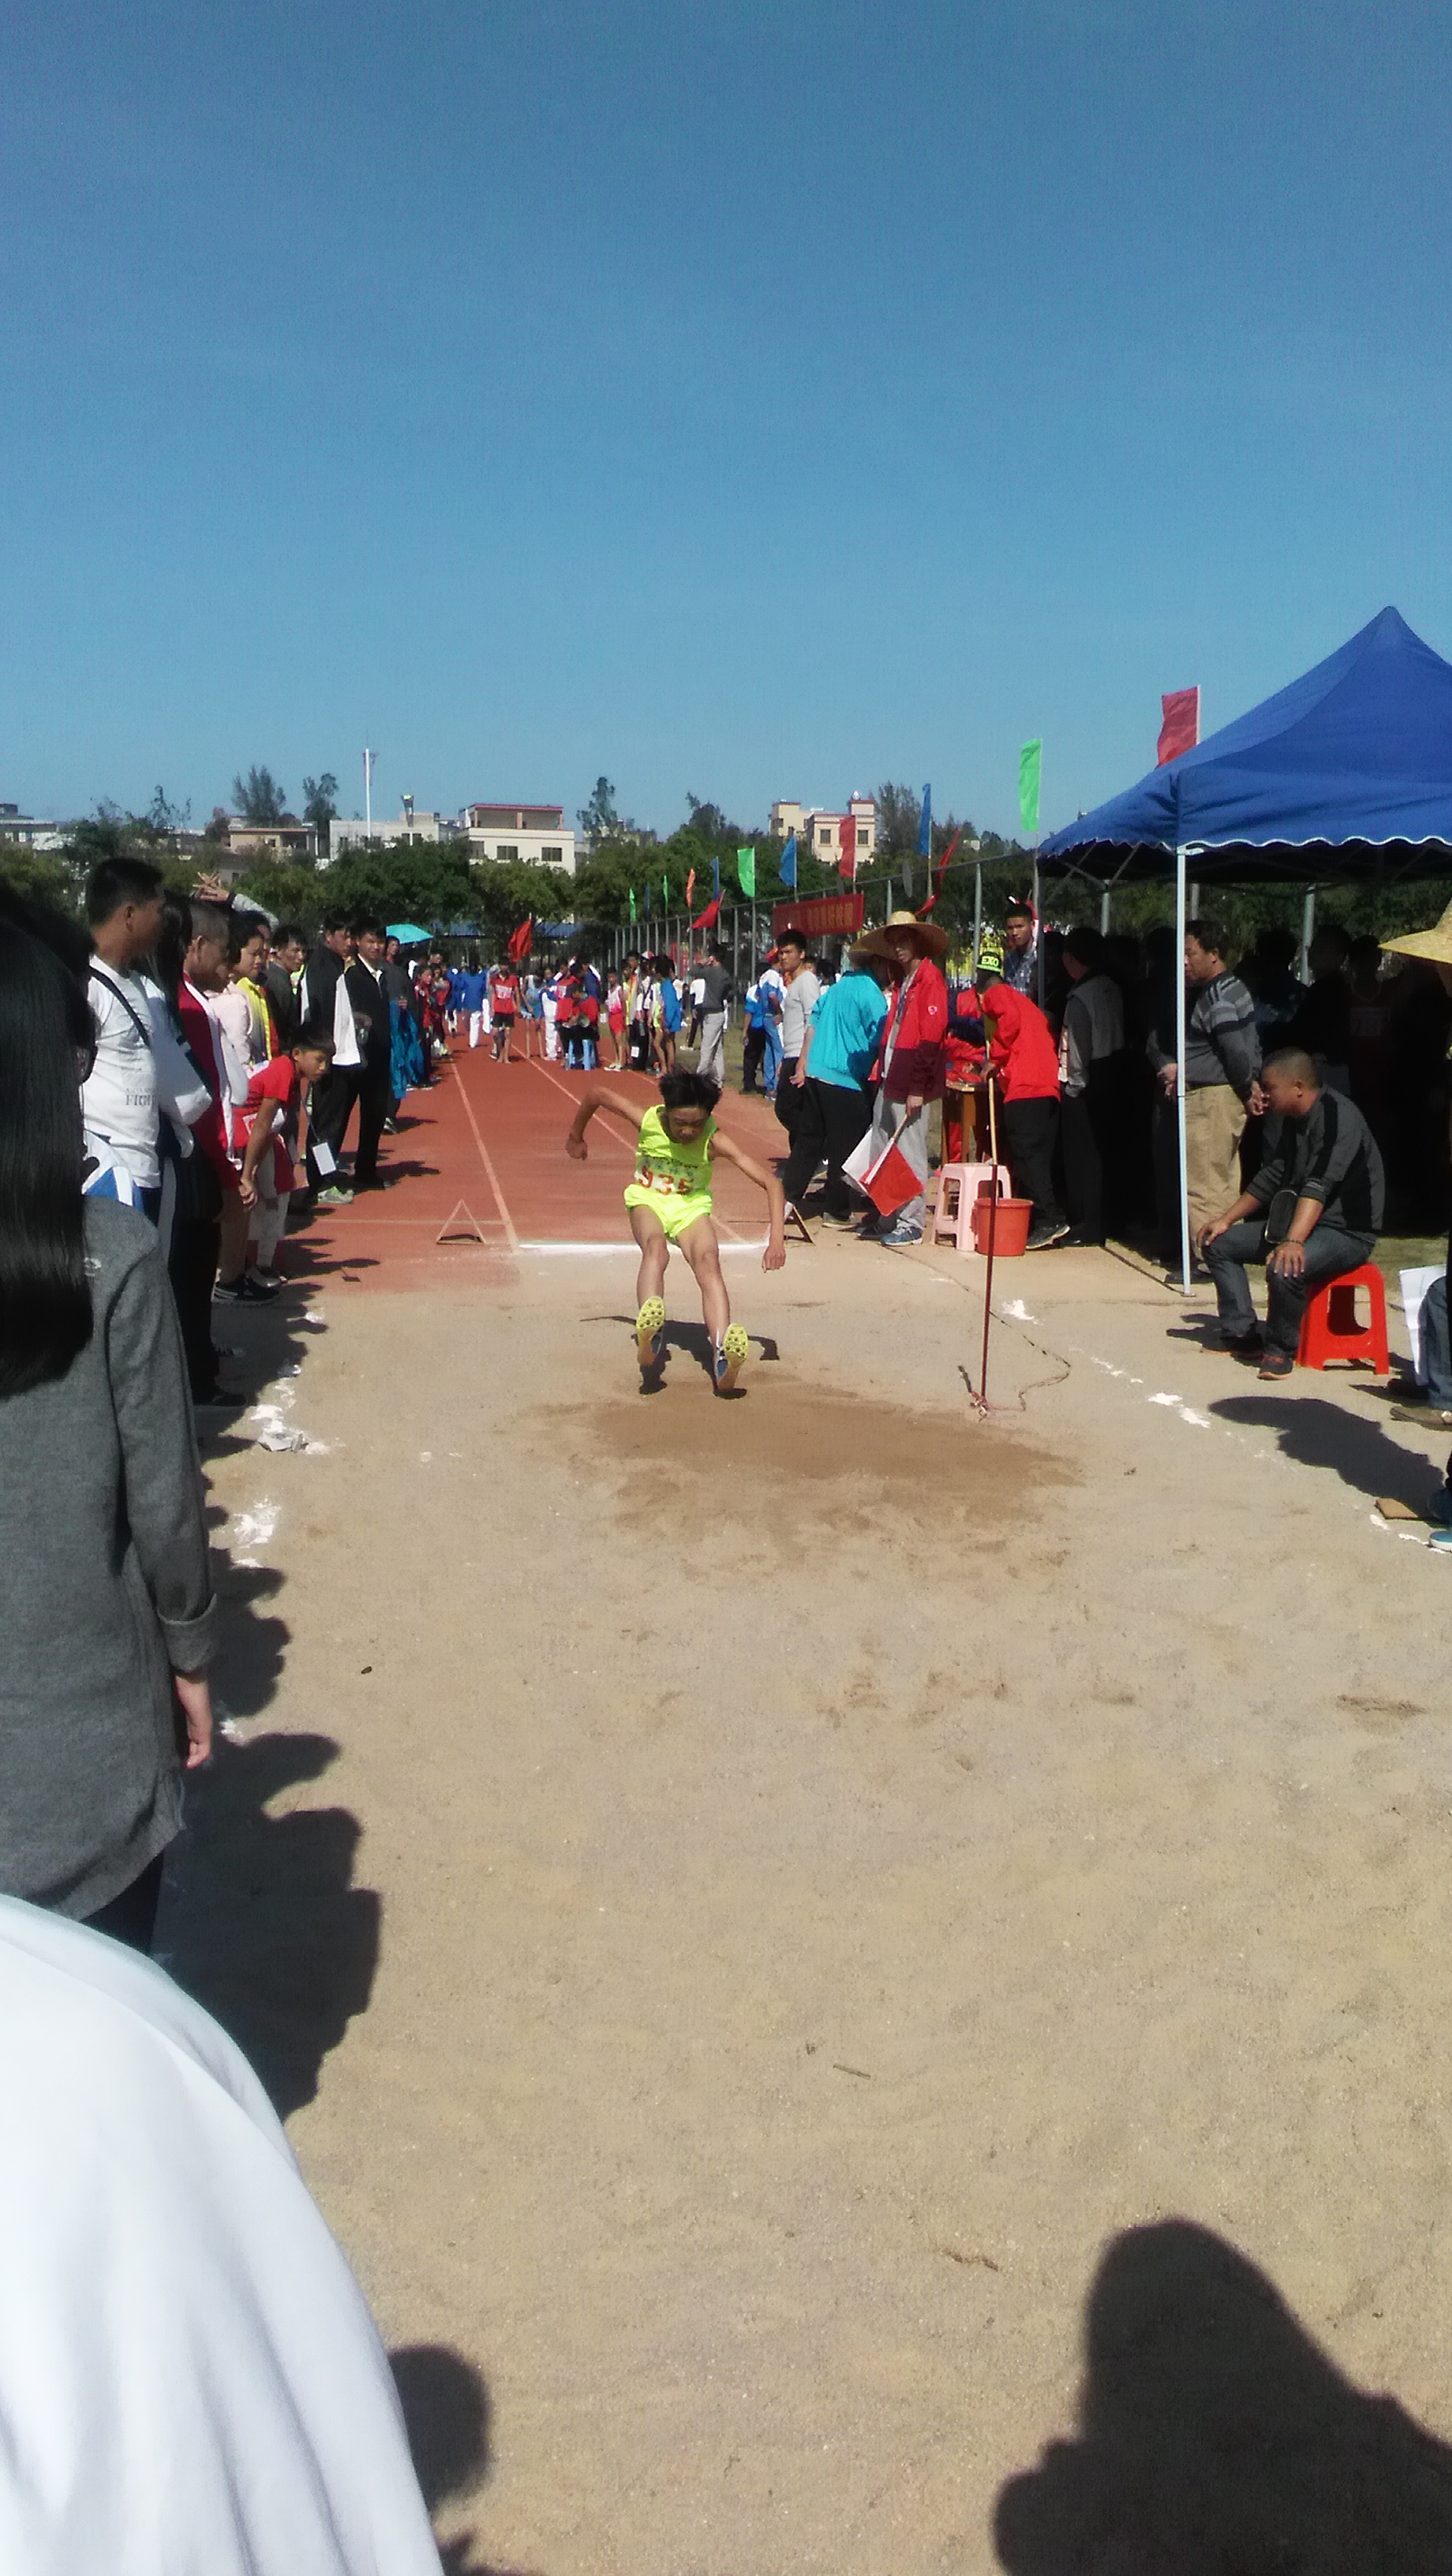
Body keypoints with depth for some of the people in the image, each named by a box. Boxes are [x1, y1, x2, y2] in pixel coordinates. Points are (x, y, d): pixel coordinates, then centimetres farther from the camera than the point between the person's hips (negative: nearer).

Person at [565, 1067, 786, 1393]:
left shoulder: (714, 1140, -25)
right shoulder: (647, 1121, -22)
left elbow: (771, 1183, -28)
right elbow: (599, 1093, -6)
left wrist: (776, 1239, -38)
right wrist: (576, 1137, 10)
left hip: (691, 1205, 0)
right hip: (647, 1198, 0)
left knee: (708, 1261, -29)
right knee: (655, 1248, -35)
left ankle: (722, 1355, -48)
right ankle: (649, 1330, -60)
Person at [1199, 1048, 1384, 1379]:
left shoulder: (1338, 1116, -21)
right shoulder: (1283, 1119, 7)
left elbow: (1319, 1186, -33)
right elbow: (1270, 1178, 14)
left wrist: (1293, 1241, -44)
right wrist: (1226, 1220, 9)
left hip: (1348, 1230, -10)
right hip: (1294, 1220, 10)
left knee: (1285, 1268, -36)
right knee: (1219, 1243, 5)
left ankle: (1280, 1349, -11)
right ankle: (1242, 1336, 3)